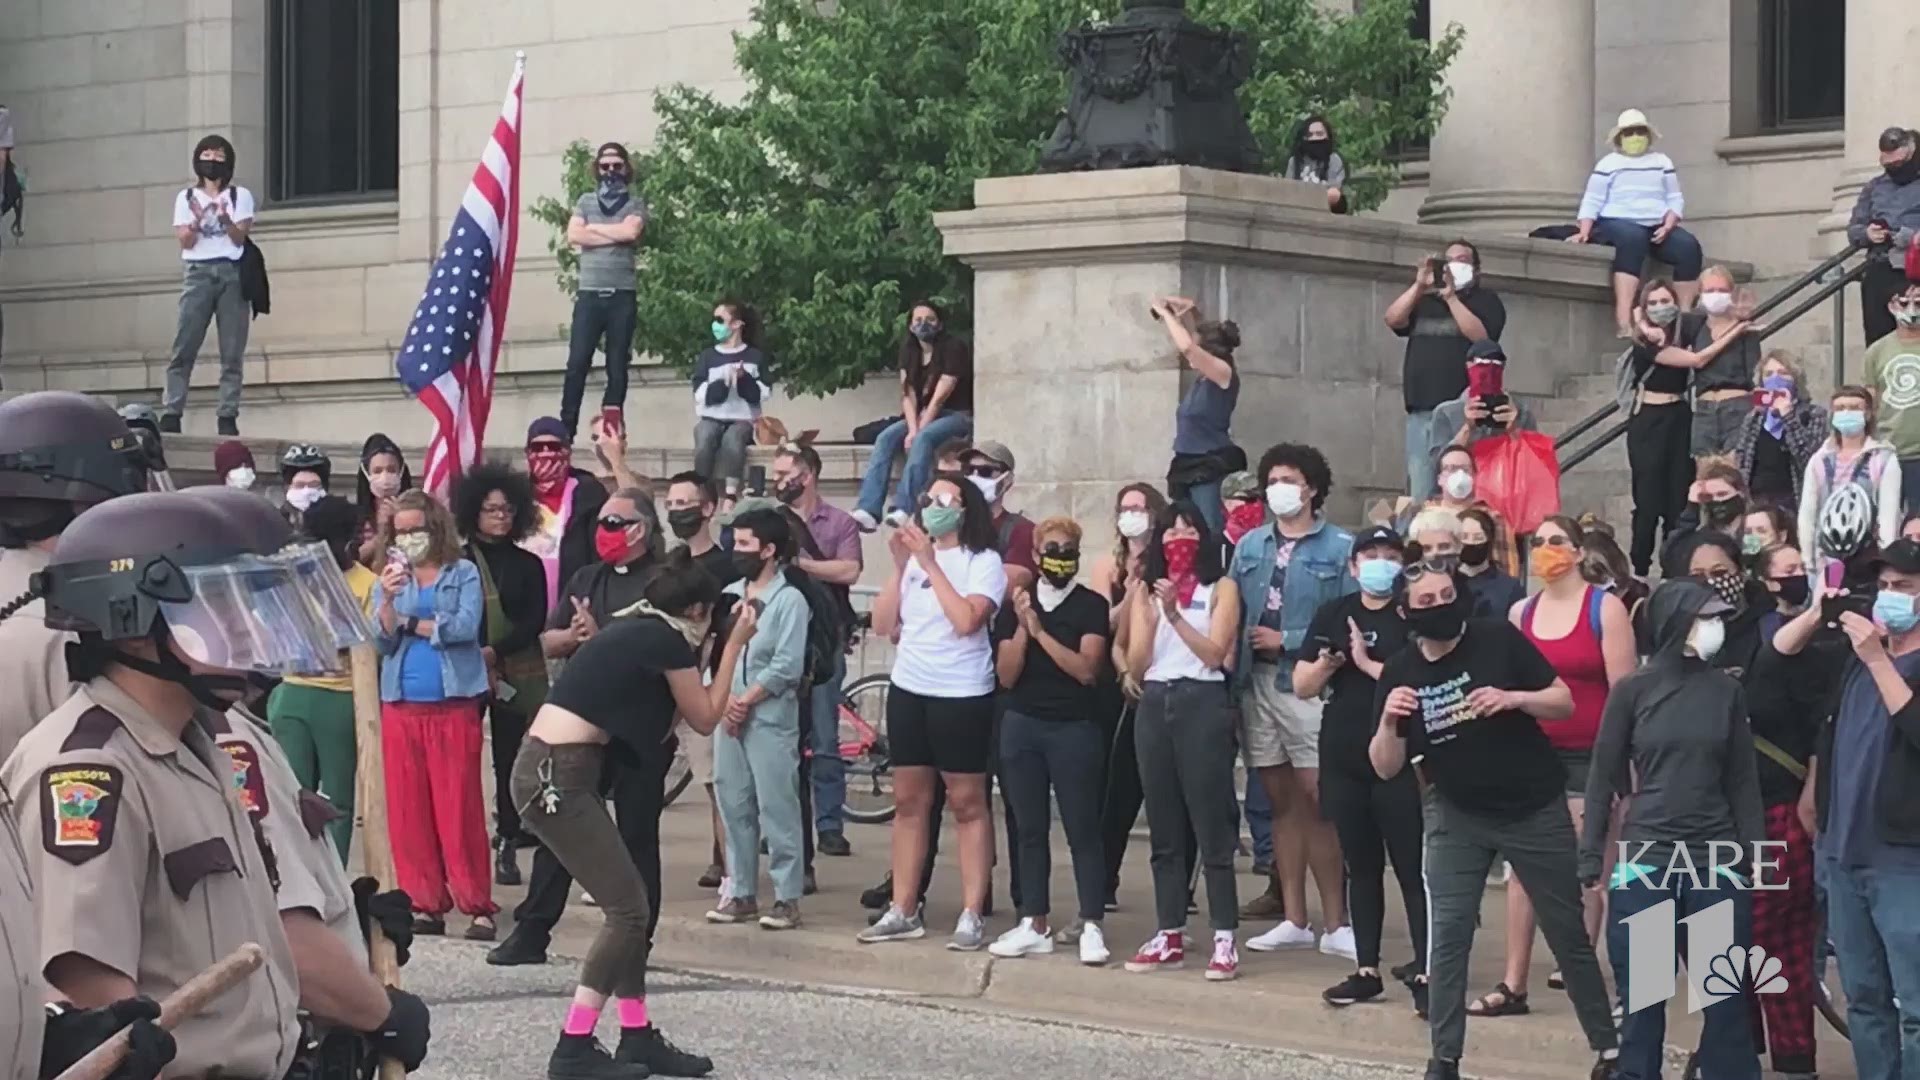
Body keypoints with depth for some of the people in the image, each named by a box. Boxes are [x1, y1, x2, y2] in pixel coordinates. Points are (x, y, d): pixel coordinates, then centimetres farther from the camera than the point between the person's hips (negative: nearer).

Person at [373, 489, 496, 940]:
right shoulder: (389, 580, 13)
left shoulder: (463, 574, 5)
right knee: (407, 807, 1)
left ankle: (478, 905, -3)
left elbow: (466, 626, -9)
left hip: (453, 704, -3)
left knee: (459, 805, -6)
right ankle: (425, 904, 7)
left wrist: (409, 624, -1)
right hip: (401, 705, 3)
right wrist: (388, 600, -15)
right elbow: (382, 641, 2)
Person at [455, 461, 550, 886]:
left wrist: (494, 652, -13)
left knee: (511, 759, 1)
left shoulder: (528, 565, 9)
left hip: (519, 675, 1)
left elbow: (535, 621, 0)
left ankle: (508, 847, 7)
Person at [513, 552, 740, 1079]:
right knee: (628, 909, -6)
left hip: (550, 769, 9)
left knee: (631, 904, 13)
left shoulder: (632, 630, 19)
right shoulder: (667, 640, -6)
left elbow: (659, 719, 25)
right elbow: (705, 719, 5)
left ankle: (638, 1038, 17)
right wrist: (734, 646, 12)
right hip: (557, 777, -9)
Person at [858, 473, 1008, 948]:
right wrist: (900, 566, -3)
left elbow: (966, 620, -20)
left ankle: (971, 915, 0)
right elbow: (884, 625, 6)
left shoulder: (983, 562, -6)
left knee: (967, 804, -1)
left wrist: (930, 563, -16)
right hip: (908, 690, 6)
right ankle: (903, 911, 15)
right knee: (909, 801, 9)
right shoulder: (913, 556, 9)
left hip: (961, 695, -6)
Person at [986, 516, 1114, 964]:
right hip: (1022, 726, 4)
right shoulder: (1016, 606, 7)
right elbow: (1006, 676, 1)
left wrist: (1040, 631, -17)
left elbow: (1086, 668, -13)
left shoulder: (1091, 606, -2)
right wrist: (1021, 628, -12)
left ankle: (1091, 926, -5)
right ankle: (1034, 925, 13)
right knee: (1030, 829, 7)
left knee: (1082, 829, -5)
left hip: (1075, 729, -4)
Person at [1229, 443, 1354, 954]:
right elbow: (1233, 615, 11)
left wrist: (1287, 640, -11)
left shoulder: (1339, 547, -2)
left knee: (1317, 801, -7)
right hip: (1256, 681, 5)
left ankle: (1334, 924, -3)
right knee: (1281, 802, 10)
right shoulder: (1250, 546, 14)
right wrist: (1234, 676, 0)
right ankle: (1294, 919, 15)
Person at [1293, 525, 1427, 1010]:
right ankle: (1366, 969, 20)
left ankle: (1424, 974, -5)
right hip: (1342, 761, 5)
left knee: (1412, 869, -5)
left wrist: (1368, 664, -16)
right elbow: (1301, 685, 9)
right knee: (1361, 867, 13)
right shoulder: (1333, 614, 10)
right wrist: (1325, 665, -11)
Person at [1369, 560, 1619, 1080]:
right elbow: (1386, 768, -2)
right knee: (1447, 936, -7)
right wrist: (1388, 722, -21)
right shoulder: (1400, 673, -4)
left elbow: (1565, 702, -7)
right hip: (1457, 816, 2)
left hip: (1536, 810, -2)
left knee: (1569, 933, 7)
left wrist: (1514, 698, -25)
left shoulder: (1499, 639, -12)